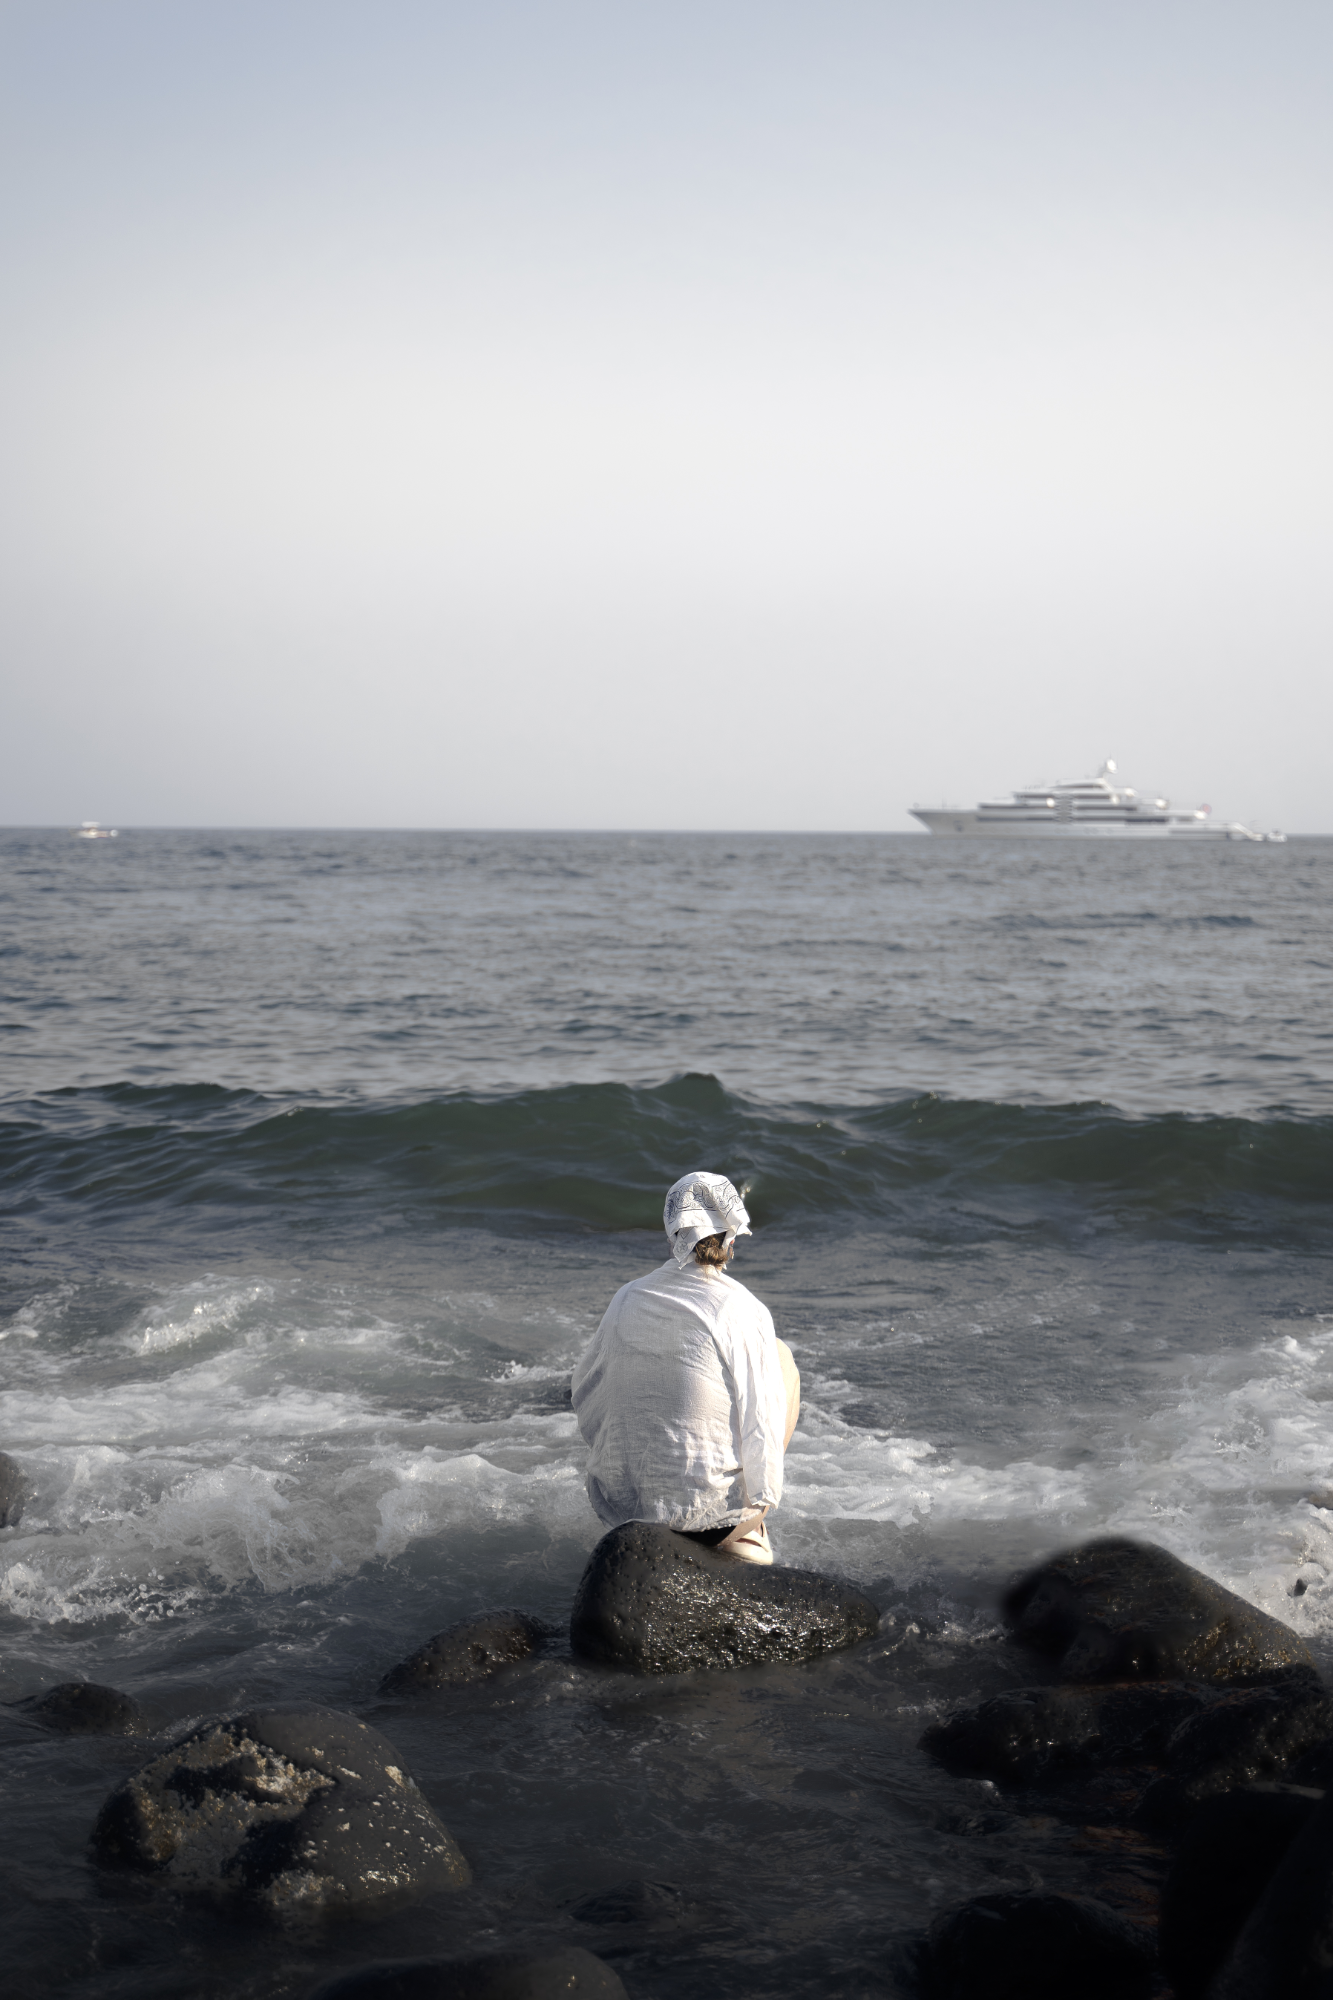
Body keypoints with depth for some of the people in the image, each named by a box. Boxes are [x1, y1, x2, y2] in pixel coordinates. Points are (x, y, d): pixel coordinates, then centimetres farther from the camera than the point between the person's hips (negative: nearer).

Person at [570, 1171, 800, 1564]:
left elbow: (585, 1390, 11)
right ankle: (743, 1532, 20)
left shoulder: (628, 1298, -2)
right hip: (710, 1511, -6)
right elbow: (760, 1422, -12)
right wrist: (763, 1500, 4)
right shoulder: (743, 1313, -15)